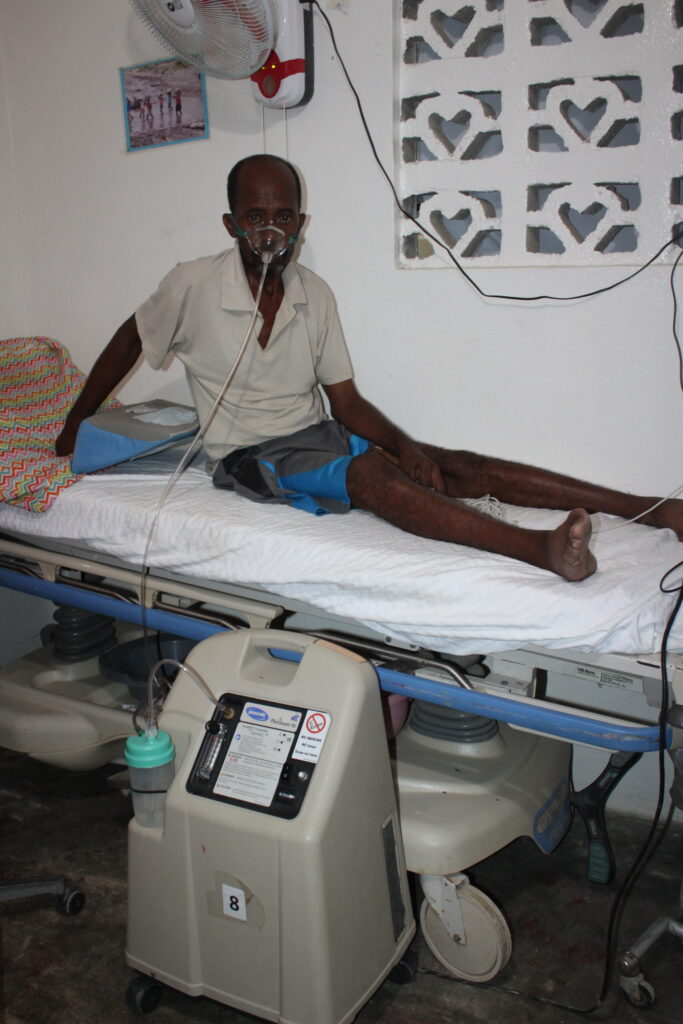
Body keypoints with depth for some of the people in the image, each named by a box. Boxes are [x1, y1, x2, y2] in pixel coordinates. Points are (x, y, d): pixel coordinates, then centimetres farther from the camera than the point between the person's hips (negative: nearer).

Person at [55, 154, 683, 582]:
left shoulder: (315, 296, 2)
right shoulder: (194, 287, -9)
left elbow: (347, 401, 3)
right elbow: (130, 341, 7)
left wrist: (406, 445, -15)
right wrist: (73, 428, 13)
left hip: (318, 434, 5)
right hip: (251, 454, -4)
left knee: (455, 467, -15)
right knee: (370, 472, -35)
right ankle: (542, 551, -53)